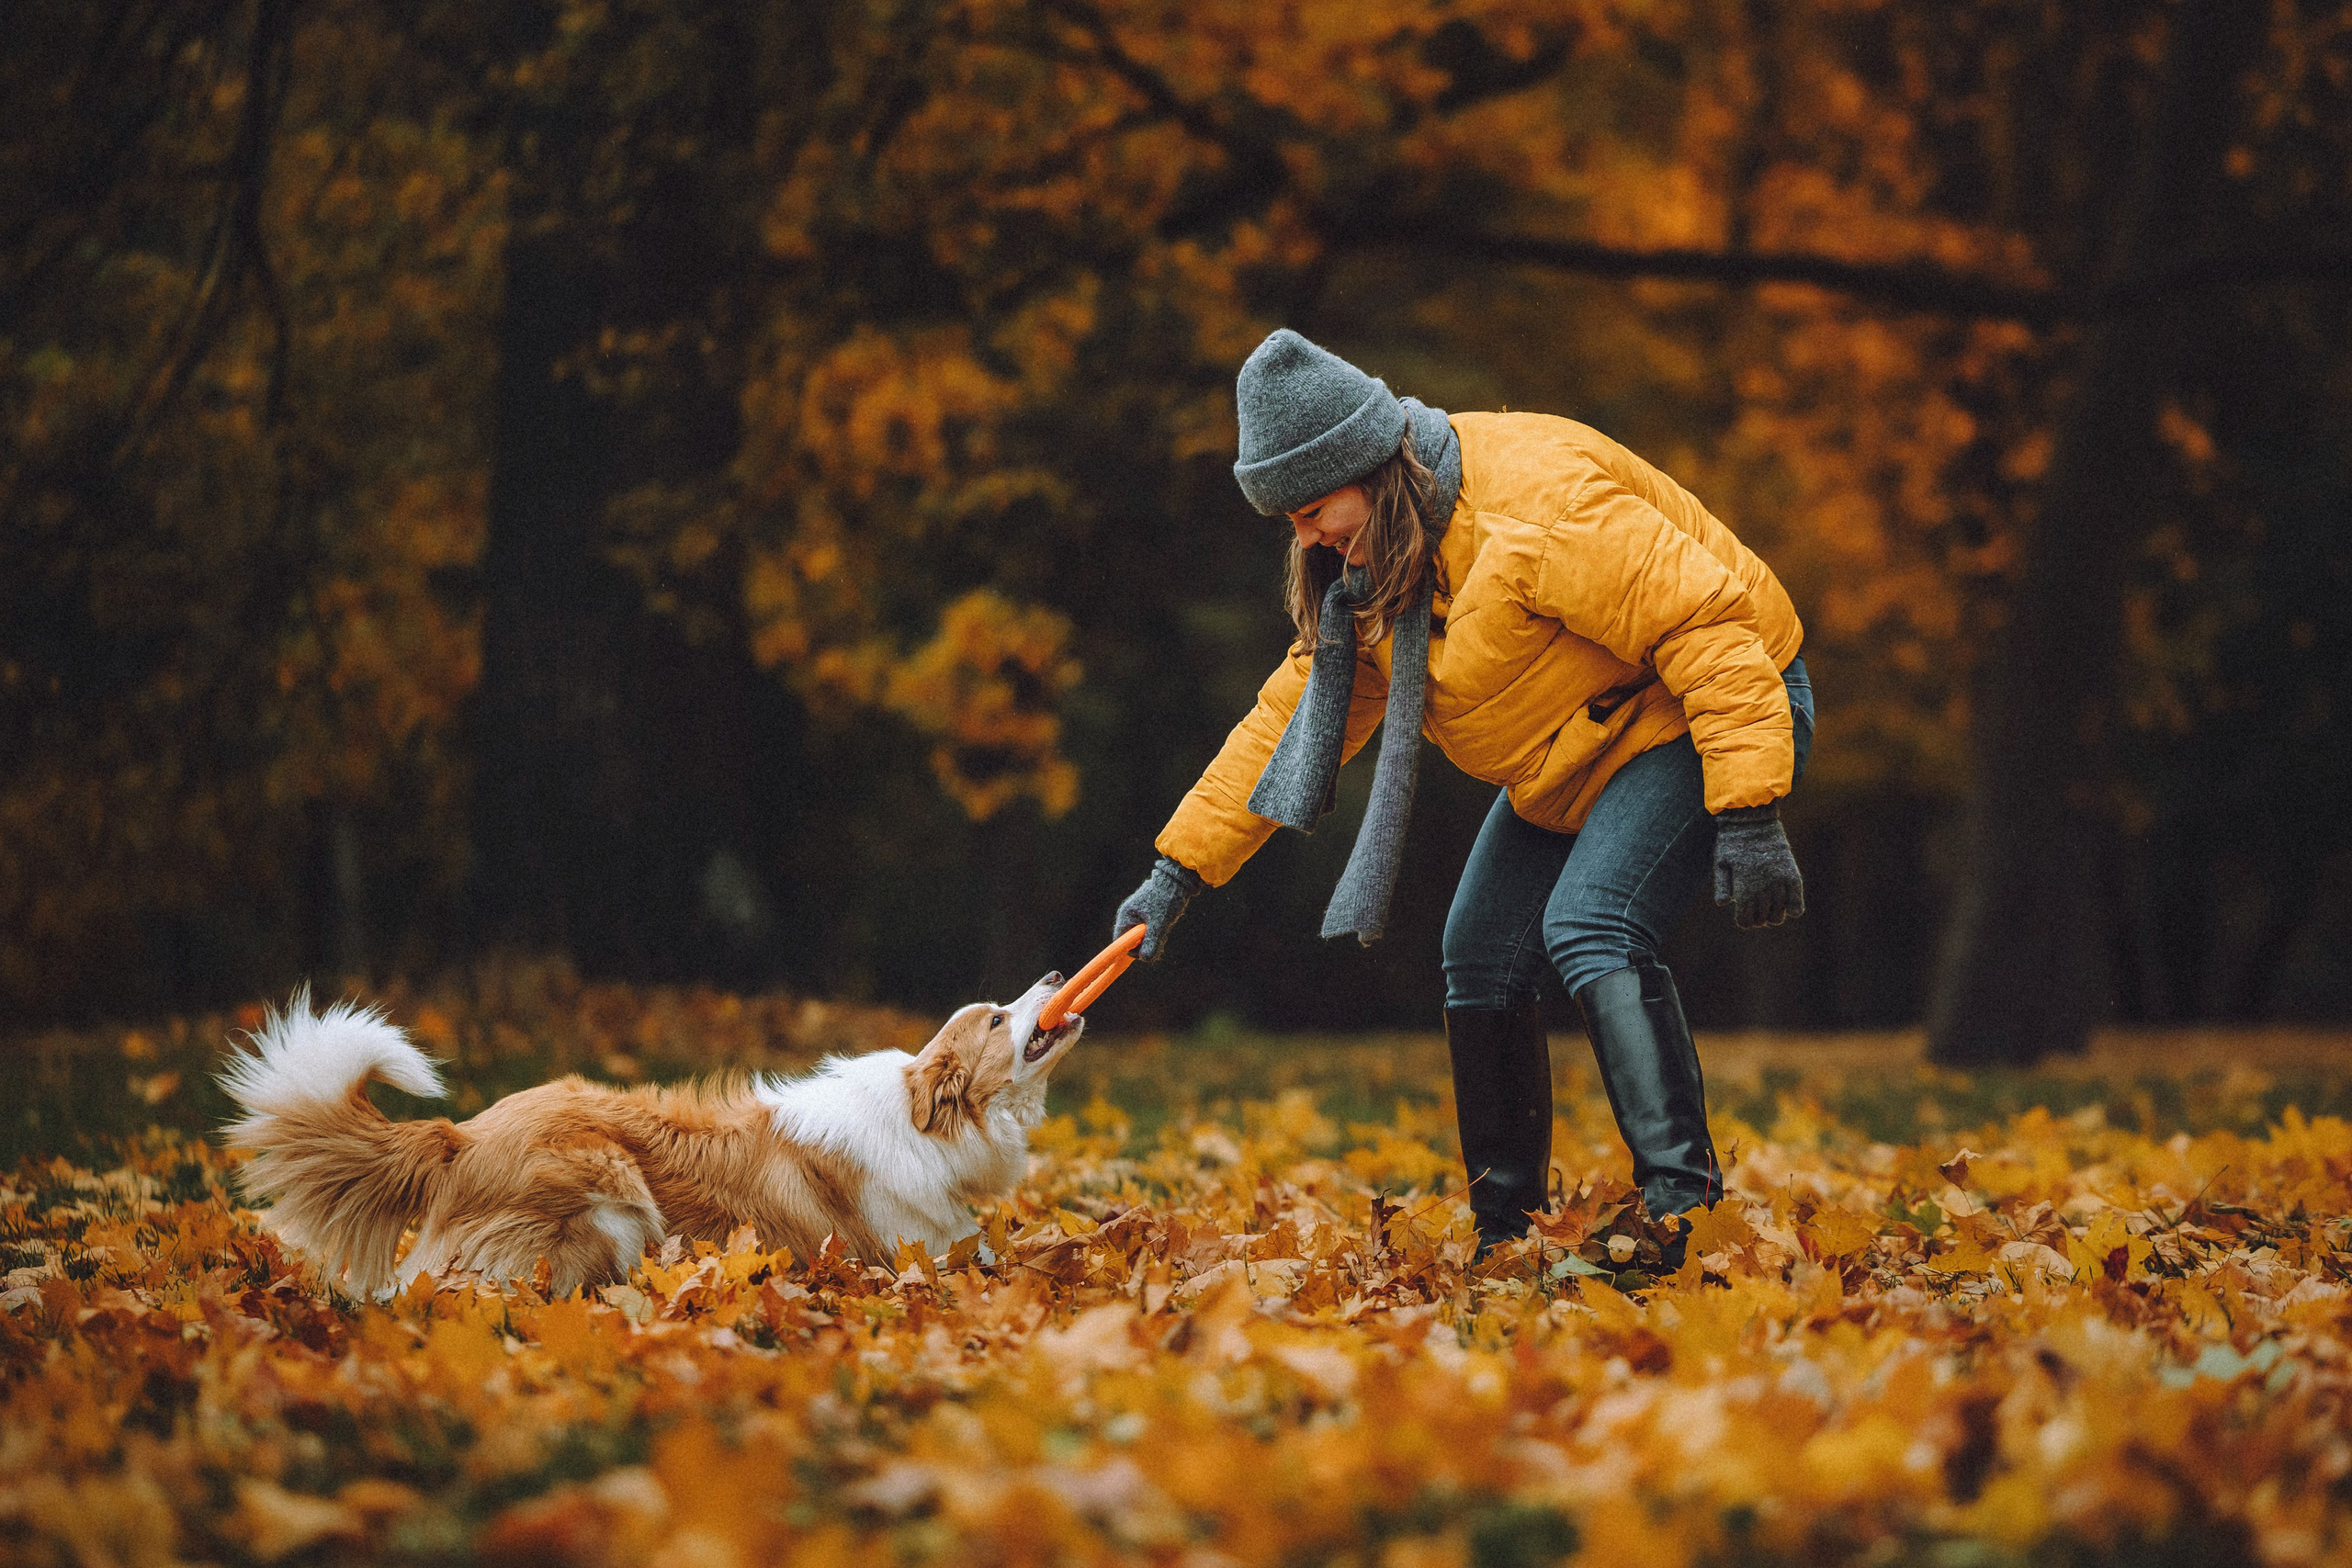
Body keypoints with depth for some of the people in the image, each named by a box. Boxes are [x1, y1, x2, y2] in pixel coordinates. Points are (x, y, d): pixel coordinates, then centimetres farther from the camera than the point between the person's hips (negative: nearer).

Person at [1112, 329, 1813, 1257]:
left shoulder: (1534, 502, -30)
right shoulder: (1367, 564, 0)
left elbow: (1707, 625, -32)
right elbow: (1295, 713, 7)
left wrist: (1746, 820, -36)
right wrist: (1180, 869, 1)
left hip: (1710, 721, -9)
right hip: (1577, 758, 9)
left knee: (1588, 928, -27)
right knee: (1481, 960, 2)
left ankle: (1684, 1209, -29)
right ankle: (1503, 1239, 13)